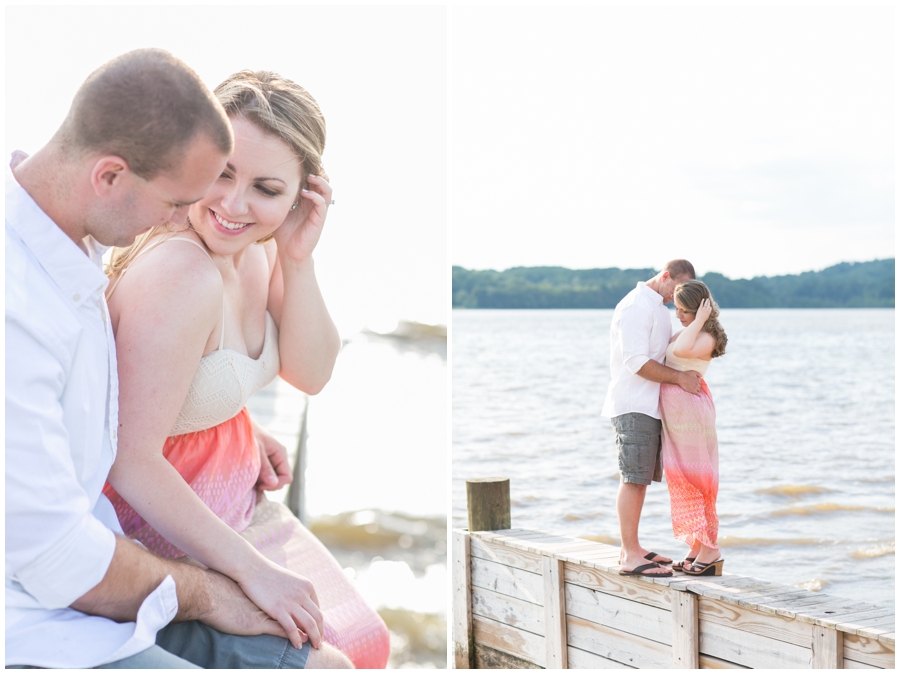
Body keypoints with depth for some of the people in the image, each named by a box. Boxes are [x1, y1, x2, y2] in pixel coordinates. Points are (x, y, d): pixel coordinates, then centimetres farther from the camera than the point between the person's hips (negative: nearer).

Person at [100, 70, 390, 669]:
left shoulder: (256, 246, -3)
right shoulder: (181, 273, -31)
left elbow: (311, 375, -1)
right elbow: (131, 460, -30)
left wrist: (298, 260, -16)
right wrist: (252, 568, -25)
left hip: (239, 503, 9)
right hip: (168, 536, -9)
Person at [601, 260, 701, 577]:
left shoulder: (658, 308, 19)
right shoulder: (636, 306, -13)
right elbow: (636, 362, -19)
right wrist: (679, 377, -17)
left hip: (650, 406, 10)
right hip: (633, 406, -10)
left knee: (640, 479, 11)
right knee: (633, 479, -11)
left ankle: (632, 548, 16)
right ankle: (629, 557, -12)